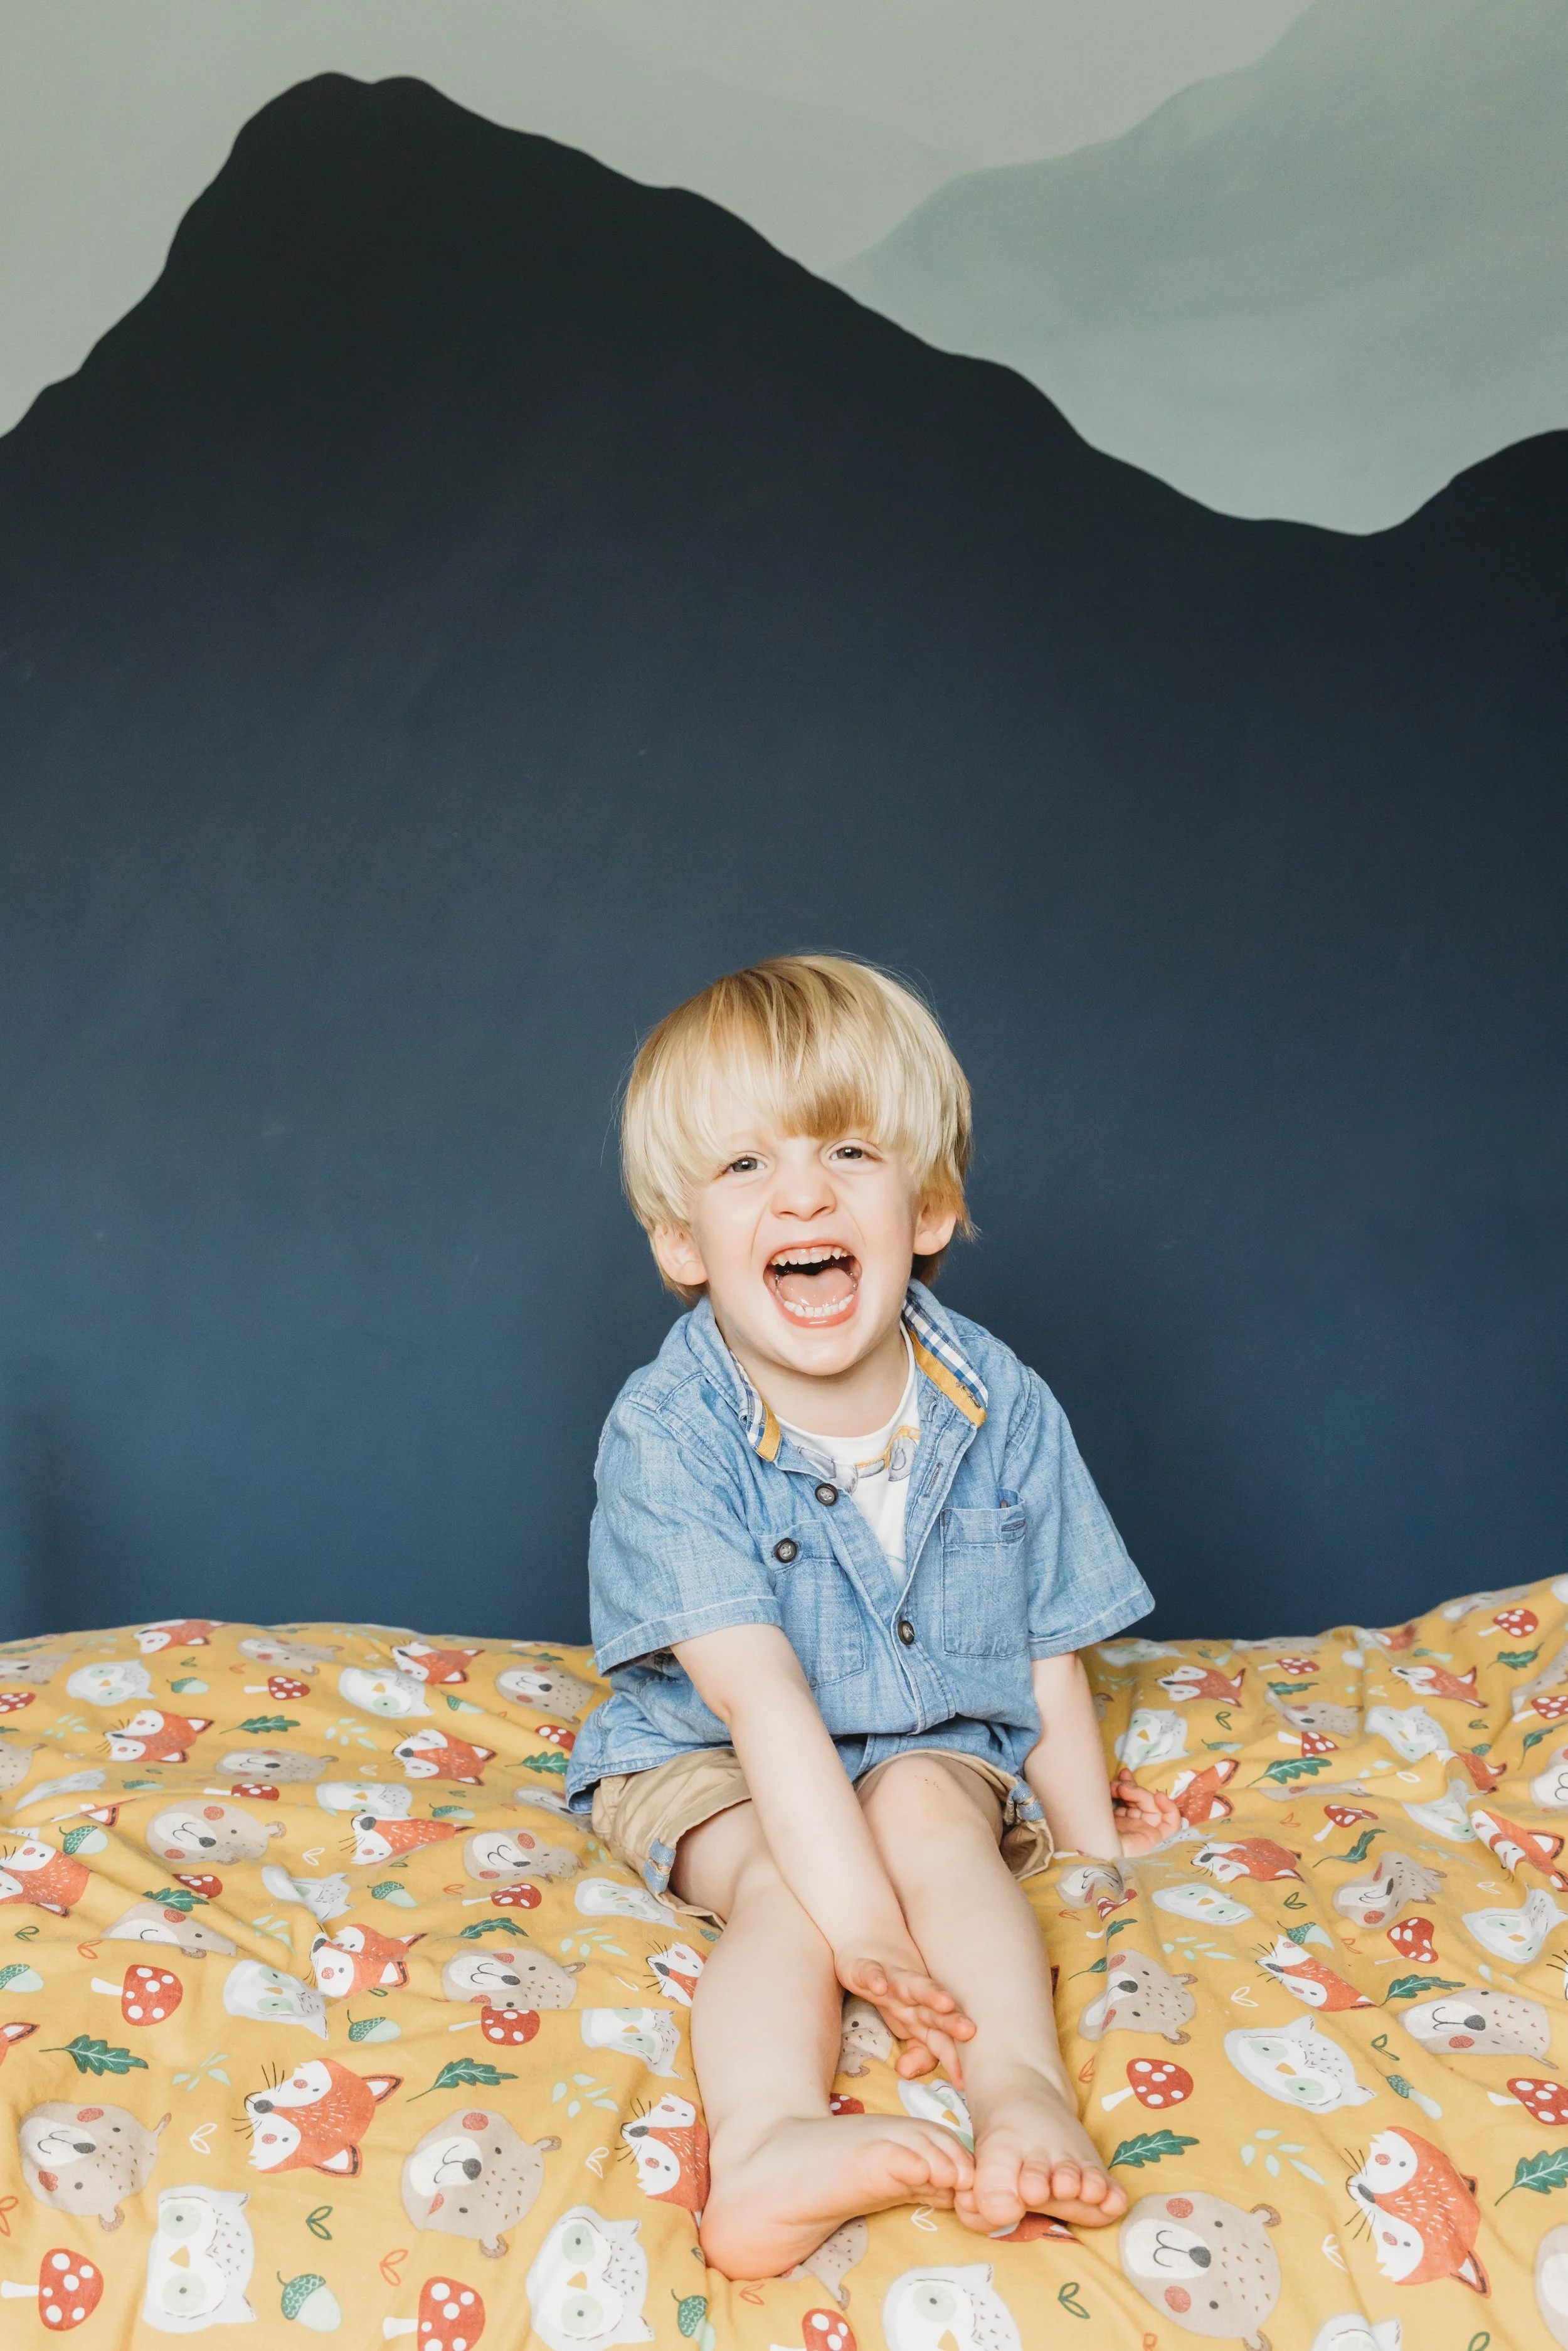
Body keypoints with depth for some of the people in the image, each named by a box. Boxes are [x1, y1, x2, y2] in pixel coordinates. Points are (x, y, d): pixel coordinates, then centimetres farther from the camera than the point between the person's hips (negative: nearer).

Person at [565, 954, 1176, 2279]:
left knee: (926, 1808, -30)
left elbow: (1050, 1659, 0)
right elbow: (759, 1693, -28)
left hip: (942, 1753, 2)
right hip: (712, 1771, -2)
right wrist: (857, 1916, -35)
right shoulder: (666, 1436, -21)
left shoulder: (1003, 1411, -11)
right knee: (782, 1887, -30)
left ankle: (1026, 2097, -41)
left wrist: (1090, 1841, 5)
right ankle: (768, 2140, -49)